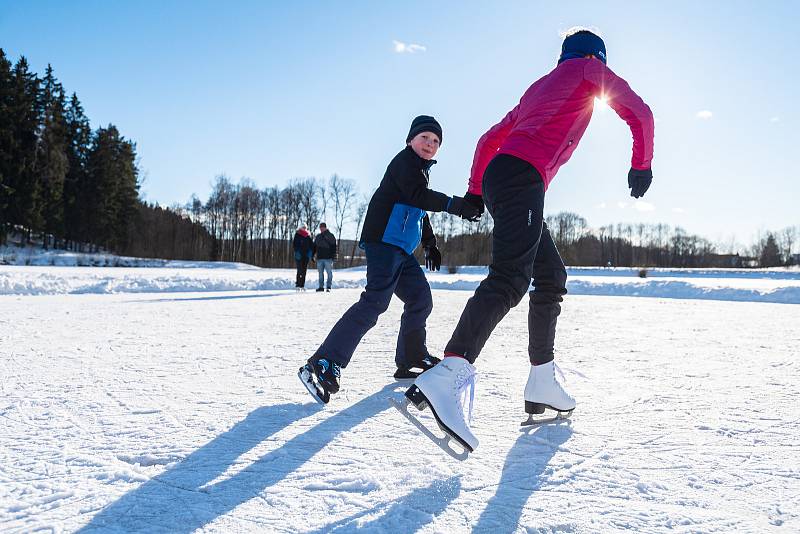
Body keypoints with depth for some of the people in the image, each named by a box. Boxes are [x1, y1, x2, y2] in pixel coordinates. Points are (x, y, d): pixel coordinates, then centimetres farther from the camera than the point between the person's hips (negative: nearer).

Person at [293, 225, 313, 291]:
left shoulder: (308, 236, 12)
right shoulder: (297, 235, 0)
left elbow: (312, 245, 12)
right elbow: (294, 245, -5)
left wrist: (311, 253, -2)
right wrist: (297, 252, -17)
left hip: (306, 256, 4)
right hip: (299, 256, -4)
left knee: (304, 271, 5)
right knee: (300, 271, -10)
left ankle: (302, 285, 10)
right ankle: (297, 285, -5)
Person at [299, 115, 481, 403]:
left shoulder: (421, 169, 27)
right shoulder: (405, 161, -4)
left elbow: (420, 213, 36)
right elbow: (418, 196, -22)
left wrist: (431, 244, 32)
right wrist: (454, 205, -29)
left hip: (401, 249, 11)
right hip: (384, 241, -11)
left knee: (421, 299, 12)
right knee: (375, 301, -22)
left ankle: (412, 360, 25)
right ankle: (323, 364, -27)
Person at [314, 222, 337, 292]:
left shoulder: (330, 236, 2)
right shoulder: (318, 237, 16)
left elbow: (334, 246, -3)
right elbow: (314, 246, 20)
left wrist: (333, 255, -11)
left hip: (328, 258, -4)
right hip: (319, 258, 5)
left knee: (329, 272, -4)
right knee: (320, 273, 7)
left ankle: (328, 286, 1)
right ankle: (321, 287, 11)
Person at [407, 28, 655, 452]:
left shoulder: (539, 86, 35)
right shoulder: (590, 67, 18)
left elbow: (490, 139, 34)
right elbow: (638, 112, 13)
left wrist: (475, 192, 33)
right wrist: (641, 164, 25)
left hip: (497, 179, 9)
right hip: (523, 176, -9)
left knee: (551, 276, 13)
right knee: (511, 277, -26)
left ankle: (542, 384, 10)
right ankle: (447, 375, -44)